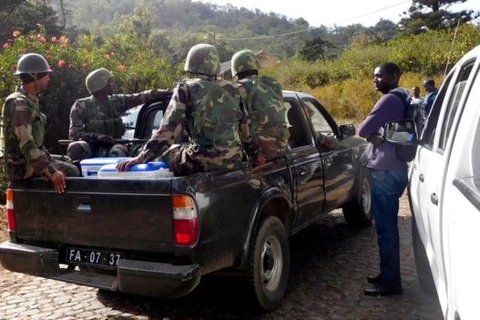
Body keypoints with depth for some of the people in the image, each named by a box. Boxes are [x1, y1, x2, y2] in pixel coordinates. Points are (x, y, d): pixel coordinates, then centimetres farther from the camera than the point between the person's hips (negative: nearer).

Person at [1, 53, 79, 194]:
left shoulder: (31, 101, 11)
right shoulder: (19, 104, -20)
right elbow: (26, 144, -29)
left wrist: (51, 161, 14)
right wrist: (51, 171, -34)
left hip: (30, 161, 10)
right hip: (22, 166, -10)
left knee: (71, 169, 12)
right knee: (71, 172, -13)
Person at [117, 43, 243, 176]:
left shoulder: (186, 89, -2)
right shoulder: (231, 89, 10)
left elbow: (168, 130, -7)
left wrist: (141, 158, -2)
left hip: (202, 162, -4)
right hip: (234, 161, 5)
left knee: (165, 152, 21)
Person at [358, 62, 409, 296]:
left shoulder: (390, 99, -15)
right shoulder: (400, 99, 17)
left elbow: (363, 130, -19)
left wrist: (372, 135, 0)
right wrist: (376, 135, 0)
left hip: (385, 171, -10)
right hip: (392, 169, 10)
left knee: (385, 227, -4)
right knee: (387, 226, 16)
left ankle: (391, 282, 3)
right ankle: (389, 275, 26)